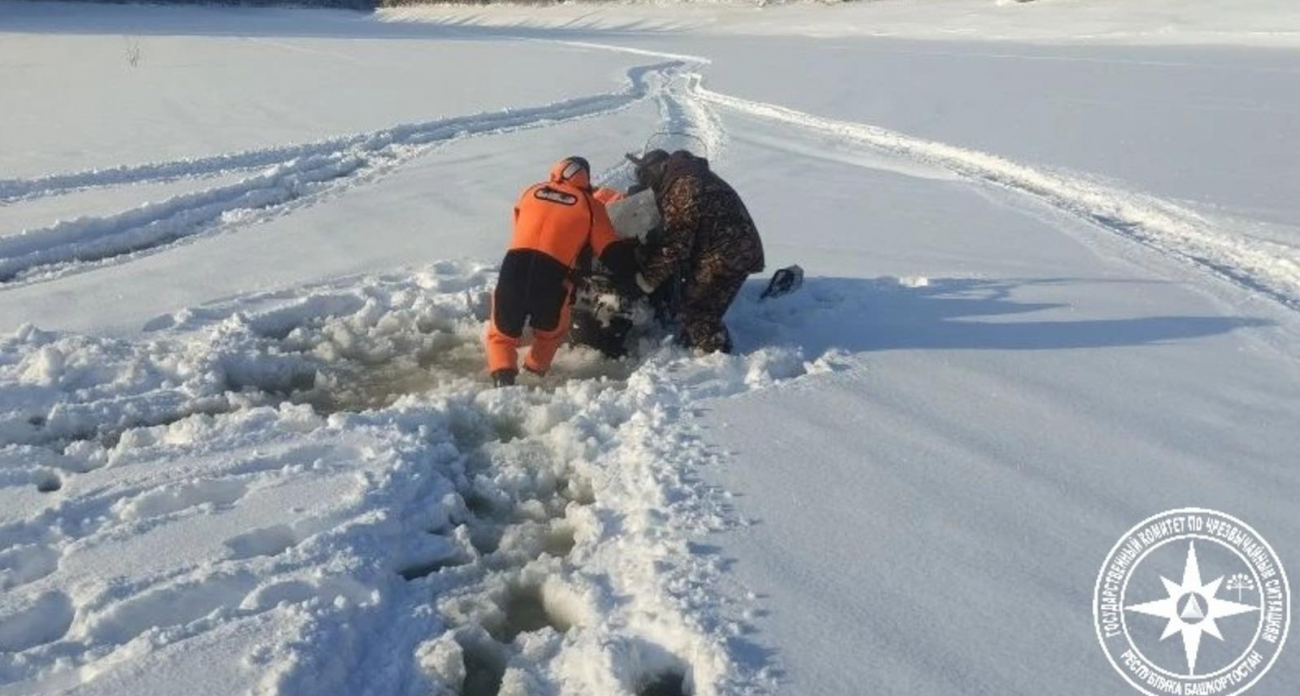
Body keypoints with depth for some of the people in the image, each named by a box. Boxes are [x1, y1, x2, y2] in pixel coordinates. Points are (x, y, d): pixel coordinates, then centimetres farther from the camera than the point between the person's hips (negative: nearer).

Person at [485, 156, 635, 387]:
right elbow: (611, 251, 9)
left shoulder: (531, 192, 20)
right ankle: (534, 374, 29)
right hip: (552, 275, -2)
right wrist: (632, 272, 24)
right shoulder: (590, 206, 11)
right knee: (550, 331, 29)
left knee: (502, 332, 20)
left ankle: (502, 376, 0)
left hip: (514, 266, 2)